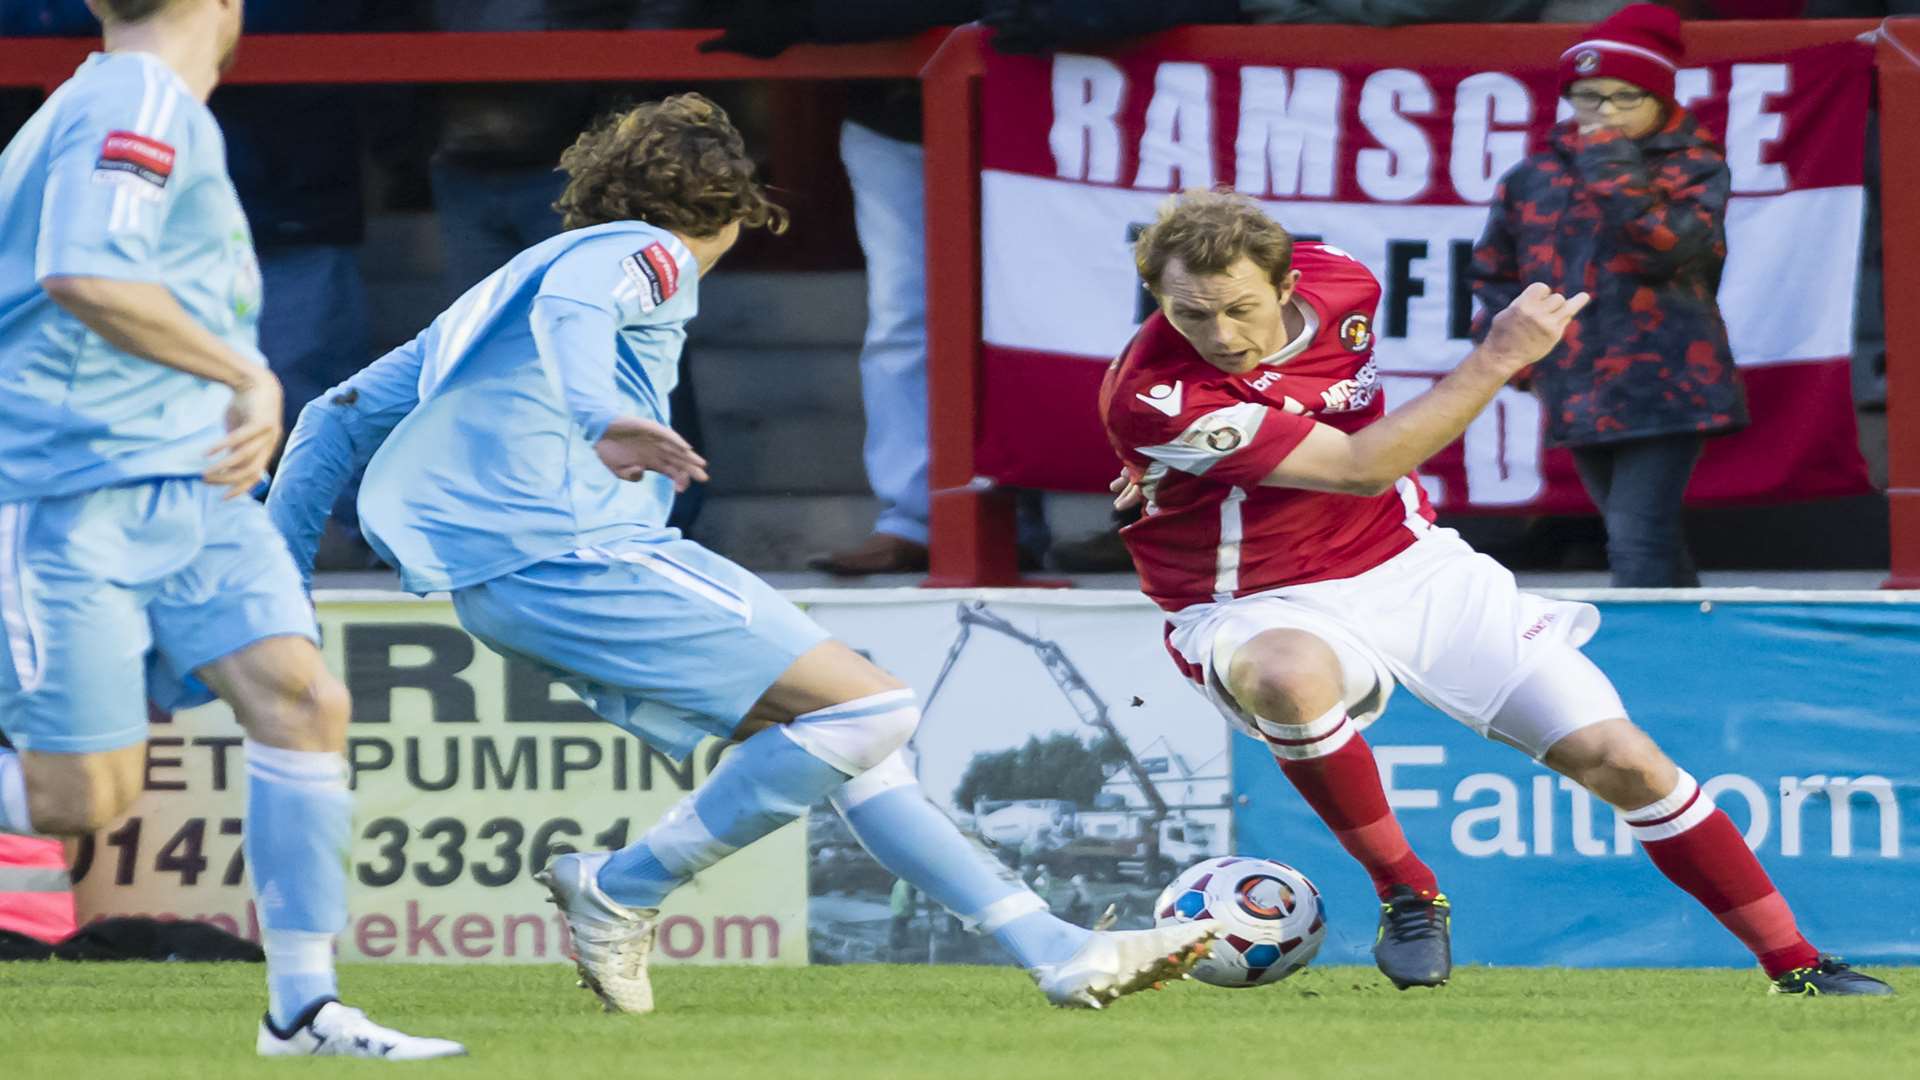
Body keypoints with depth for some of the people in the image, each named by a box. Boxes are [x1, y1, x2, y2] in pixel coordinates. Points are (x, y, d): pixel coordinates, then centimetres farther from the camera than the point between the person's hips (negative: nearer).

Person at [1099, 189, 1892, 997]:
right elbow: (1361, 469, -27)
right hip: (1262, 613, -5)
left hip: (1411, 562, 5)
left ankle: (1793, 961, 9)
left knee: (1614, 757, -5)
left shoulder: (1339, 285, -8)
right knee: (1291, 677, -42)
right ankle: (1404, 893, -17)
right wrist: (1499, 357, -27)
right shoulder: (1150, 399, -27)